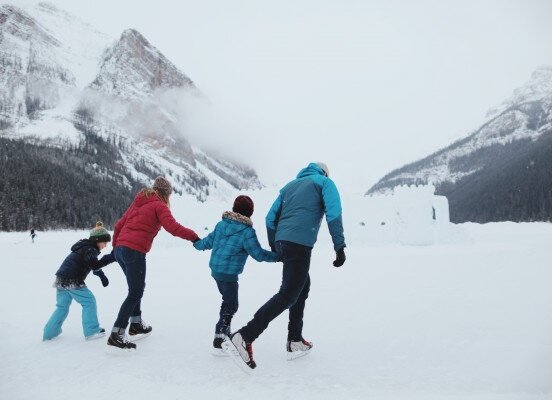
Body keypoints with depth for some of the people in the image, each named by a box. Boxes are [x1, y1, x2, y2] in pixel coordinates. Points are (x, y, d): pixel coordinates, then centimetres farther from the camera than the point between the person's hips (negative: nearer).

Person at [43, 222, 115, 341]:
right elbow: (95, 265, -30)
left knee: (62, 307, 20)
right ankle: (92, 331, 3)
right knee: (89, 301, 0)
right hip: (73, 281, -9)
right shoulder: (90, 250, -13)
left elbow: (92, 264, 30)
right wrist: (110, 257, -33)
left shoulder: (85, 247, 19)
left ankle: (50, 332, 25)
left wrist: (102, 276, 21)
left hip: (61, 279, 9)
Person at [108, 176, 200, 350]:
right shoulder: (159, 205, -3)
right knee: (135, 293, -2)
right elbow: (173, 227, -18)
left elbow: (119, 225, 21)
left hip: (120, 249, 9)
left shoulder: (138, 202, 20)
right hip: (135, 252, -8)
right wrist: (193, 236, -13)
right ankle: (116, 335, -4)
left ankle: (136, 324, 31)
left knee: (136, 288, 23)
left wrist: (115, 246, 29)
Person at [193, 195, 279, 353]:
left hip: (215, 269, 8)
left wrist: (197, 244, 35)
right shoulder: (247, 231, -18)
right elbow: (259, 254, -13)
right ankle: (219, 339, 3)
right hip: (229, 273, -8)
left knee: (228, 300, 22)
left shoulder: (221, 224, 3)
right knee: (231, 305, 2)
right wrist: (278, 256, -3)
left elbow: (209, 241, 15)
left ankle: (225, 331, 34)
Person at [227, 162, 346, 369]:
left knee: (303, 286, 20)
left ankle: (295, 341, 21)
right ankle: (245, 337, -16)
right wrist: (339, 247, -8)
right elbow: (333, 213, -7)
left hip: (282, 242, 7)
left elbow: (271, 218, 18)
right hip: (300, 244, -7)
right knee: (288, 295, -7)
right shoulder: (324, 181, 11)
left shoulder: (290, 185, 25)